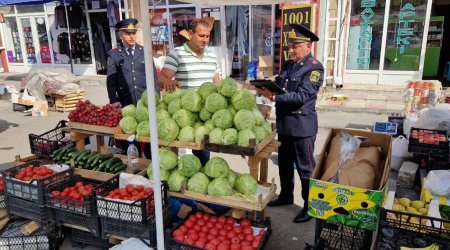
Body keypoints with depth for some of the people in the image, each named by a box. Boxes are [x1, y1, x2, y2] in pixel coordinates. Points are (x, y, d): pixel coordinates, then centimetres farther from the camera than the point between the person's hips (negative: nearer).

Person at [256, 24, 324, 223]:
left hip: (302, 126, -8)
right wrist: (267, 87, -9)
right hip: (284, 124, 8)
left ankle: (310, 206, 20)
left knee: (305, 168, 5)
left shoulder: (314, 68, -13)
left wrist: (273, 97, -28)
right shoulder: (288, 65, 11)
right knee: (284, 163, 20)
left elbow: (301, 97, -23)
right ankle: (286, 196, 39)